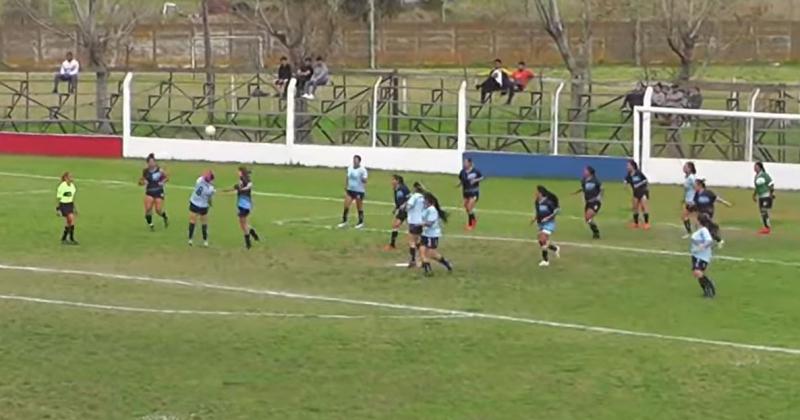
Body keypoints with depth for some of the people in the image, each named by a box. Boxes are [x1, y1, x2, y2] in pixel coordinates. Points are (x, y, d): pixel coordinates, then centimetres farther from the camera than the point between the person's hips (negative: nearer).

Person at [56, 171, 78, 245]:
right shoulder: (62, 186, -16)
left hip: (70, 205, 8)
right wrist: (57, 209, -13)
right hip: (63, 205, -8)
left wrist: (74, 208, 19)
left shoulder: (72, 185, 7)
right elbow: (58, 198, -11)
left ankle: (63, 239, 21)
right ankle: (71, 239, -10)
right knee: (72, 219, -18)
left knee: (68, 223, 8)